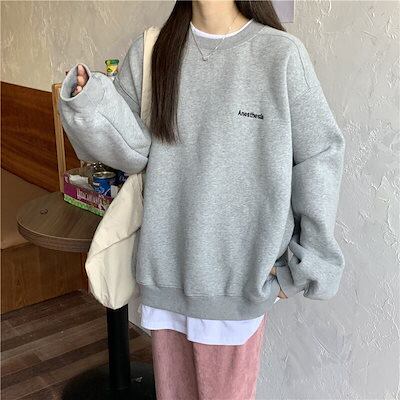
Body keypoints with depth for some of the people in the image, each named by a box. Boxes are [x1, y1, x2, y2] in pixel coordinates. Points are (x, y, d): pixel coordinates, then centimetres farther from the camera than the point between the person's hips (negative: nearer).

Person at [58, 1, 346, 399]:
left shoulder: (281, 54, -10)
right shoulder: (150, 50, 1)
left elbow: (319, 157, -6)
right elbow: (136, 150, -1)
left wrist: (309, 262, -5)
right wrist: (92, 102, -19)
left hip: (240, 267, -3)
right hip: (167, 262, 3)